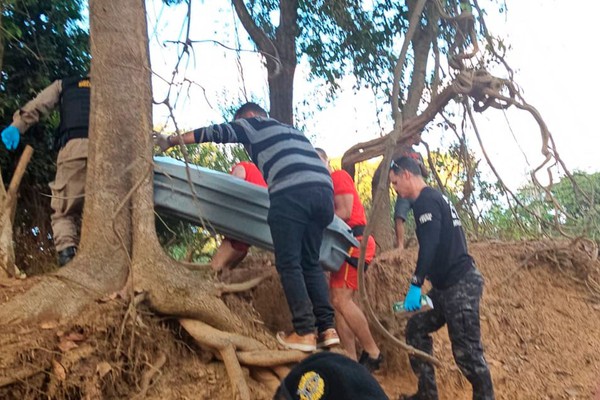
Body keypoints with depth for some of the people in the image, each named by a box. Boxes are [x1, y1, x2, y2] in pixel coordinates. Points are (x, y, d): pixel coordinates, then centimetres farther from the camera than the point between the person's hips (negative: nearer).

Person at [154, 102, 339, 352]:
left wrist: (171, 141, 19)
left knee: (289, 264, -2)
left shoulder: (253, 123, 19)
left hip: (292, 193, -7)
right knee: (310, 263, 13)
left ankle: (305, 332, -7)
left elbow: (216, 133, 13)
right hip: (325, 190, 7)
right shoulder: (291, 130, 37)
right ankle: (328, 328, 4)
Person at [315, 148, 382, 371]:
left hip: (355, 242, -9)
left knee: (341, 299, -17)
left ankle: (373, 353, -11)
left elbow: (344, 212, -12)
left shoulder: (339, 177, -1)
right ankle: (352, 360, 0)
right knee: (338, 300, 1)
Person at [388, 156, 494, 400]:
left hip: (460, 284, -11)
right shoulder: (435, 198, 18)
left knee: (466, 350, -6)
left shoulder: (426, 200, -13)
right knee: (416, 329, 12)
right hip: (447, 285, 11)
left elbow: (429, 244, -26)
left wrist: (415, 284, -27)